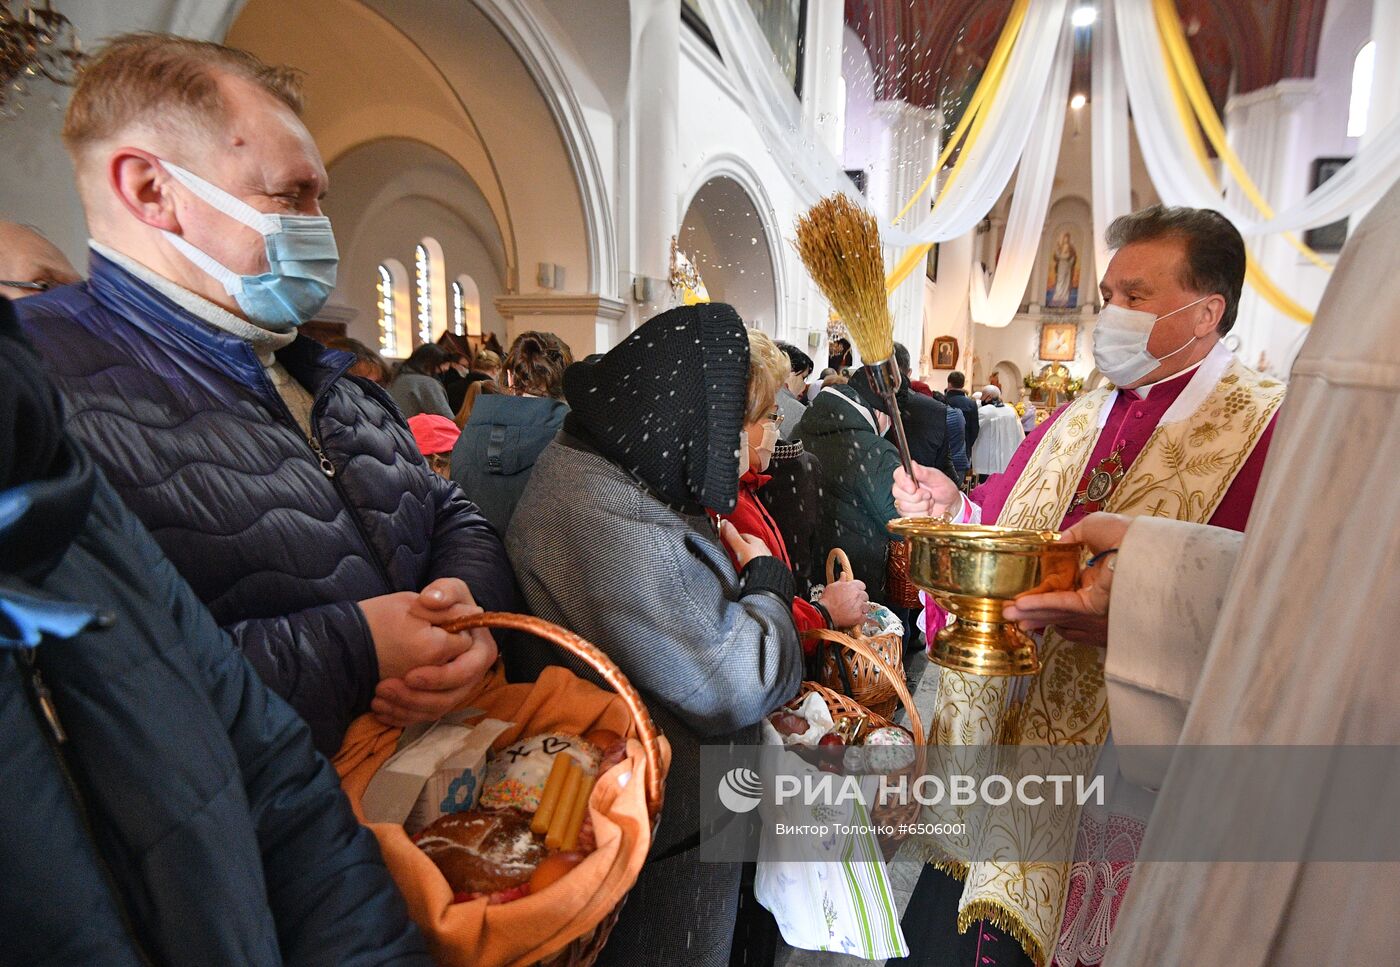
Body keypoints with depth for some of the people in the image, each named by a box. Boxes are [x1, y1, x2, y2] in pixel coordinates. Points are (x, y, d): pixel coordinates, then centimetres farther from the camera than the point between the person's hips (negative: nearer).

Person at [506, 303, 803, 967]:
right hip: (660, 833, -9)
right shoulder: (614, 522, -33)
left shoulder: (582, 463, 0)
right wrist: (768, 580, -14)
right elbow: (732, 686, -29)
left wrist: (745, 582, -3)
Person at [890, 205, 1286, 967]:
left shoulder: (1267, 432, -10)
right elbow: (999, 533, 11)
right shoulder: (1070, 424, 11)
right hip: (1001, 724, 6)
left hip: (1119, 757, -5)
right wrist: (955, 511, -8)